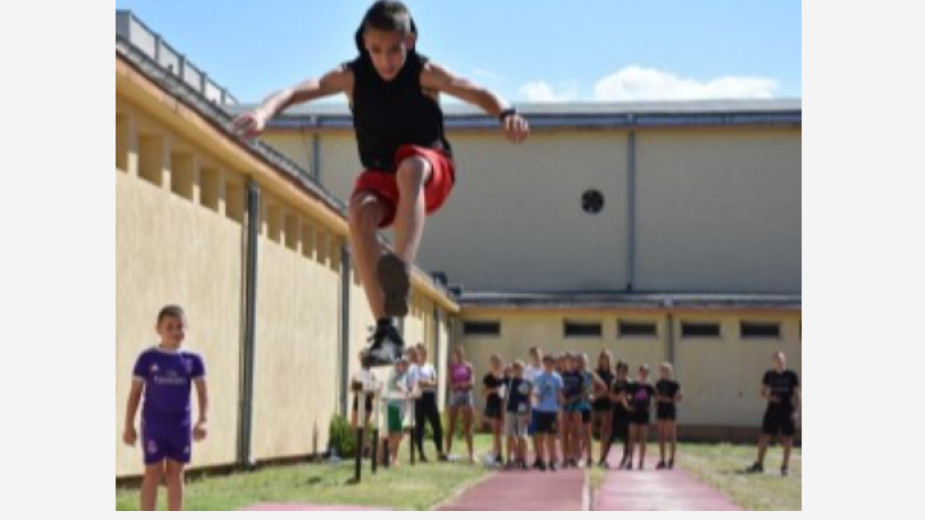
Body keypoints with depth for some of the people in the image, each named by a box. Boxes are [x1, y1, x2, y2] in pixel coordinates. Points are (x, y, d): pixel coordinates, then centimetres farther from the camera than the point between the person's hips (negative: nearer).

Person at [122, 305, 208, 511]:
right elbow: (135, 392, -1)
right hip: (154, 424, -2)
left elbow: (202, 391, 1)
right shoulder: (147, 358, -6)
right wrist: (129, 425, -2)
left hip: (181, 425, 2)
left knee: (176, 473, 10)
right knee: (153, 473, 0)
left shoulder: (193, 360, 0)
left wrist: (203, 420, -11)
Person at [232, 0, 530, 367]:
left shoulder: (424, 73, -15)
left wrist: (507, 114, -48)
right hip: (380, 173, 2)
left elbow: (478, 93, -26)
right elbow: (301, 90, -26)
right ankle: (385, 328, -33)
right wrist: (265, 111, -46)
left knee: (410, 168, -38)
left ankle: (399, 272, -55)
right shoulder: (352, 76, -12)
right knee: (360, 214, -30)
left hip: (431, 170, -2)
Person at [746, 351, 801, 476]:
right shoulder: (769, 375, 6)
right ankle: (759, 464, 12)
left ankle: (785, 466, 11)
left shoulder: (791, 375, -1)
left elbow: (797, 394, 0)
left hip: (787, 411, -2)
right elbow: (763, 393, 10)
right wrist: (770, 397, -11)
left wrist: (796, 411, -8)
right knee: (764, 437, 1)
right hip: (772, 409, 2)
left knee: (787, 438, 0)